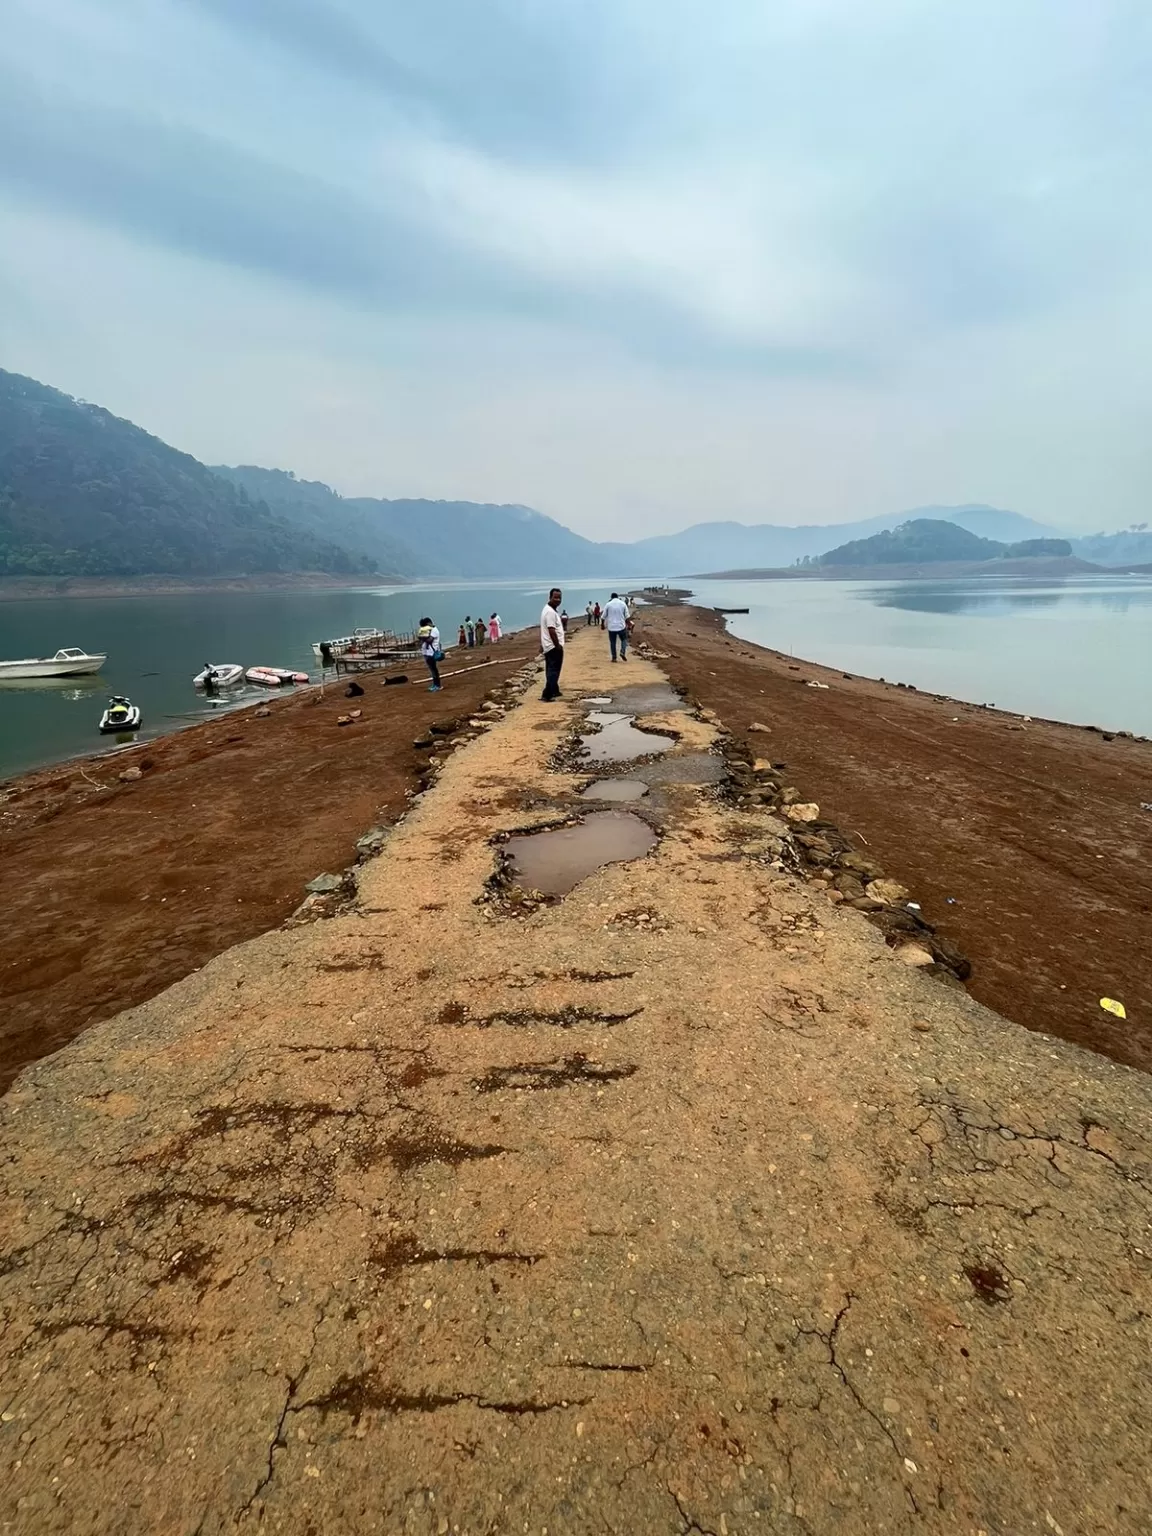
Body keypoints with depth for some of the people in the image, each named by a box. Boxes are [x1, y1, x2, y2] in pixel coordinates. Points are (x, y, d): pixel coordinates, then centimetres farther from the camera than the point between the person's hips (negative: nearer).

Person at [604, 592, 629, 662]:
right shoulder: (623, 604, 3)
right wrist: (627, 624, 12)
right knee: (624, 639, 17)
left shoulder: (608, 604, 0)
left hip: (611, 627, 0)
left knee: (612, 642, 7)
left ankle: (614, 657, 7)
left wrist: (603, 625, 16)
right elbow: (626, 616, 3)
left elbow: (604, 616, 4)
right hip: (621, 626, 0)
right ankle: (622, 652, -4)